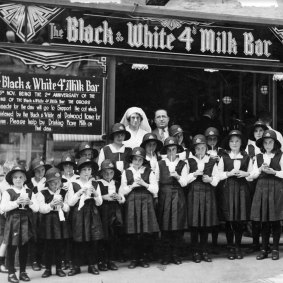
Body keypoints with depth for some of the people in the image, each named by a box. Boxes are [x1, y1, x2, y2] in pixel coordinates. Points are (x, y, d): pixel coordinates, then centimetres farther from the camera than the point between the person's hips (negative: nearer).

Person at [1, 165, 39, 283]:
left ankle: (23, 271, 21)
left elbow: (36, 208, 4)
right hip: (13, 222, -3)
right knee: (11, 248, 1)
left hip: (26, 222, 3)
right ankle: (11, 273, 11)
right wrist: (16, 202, -21)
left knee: (24, 248, 9)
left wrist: (30, 202, -14)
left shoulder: (29, 192, 8)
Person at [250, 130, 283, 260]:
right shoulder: (258, 157, 9)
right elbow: (253, 175, 8)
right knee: (264, 221, 5)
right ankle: (264, 249, 12)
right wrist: (260, 169, -9)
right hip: (261, 189, 2)